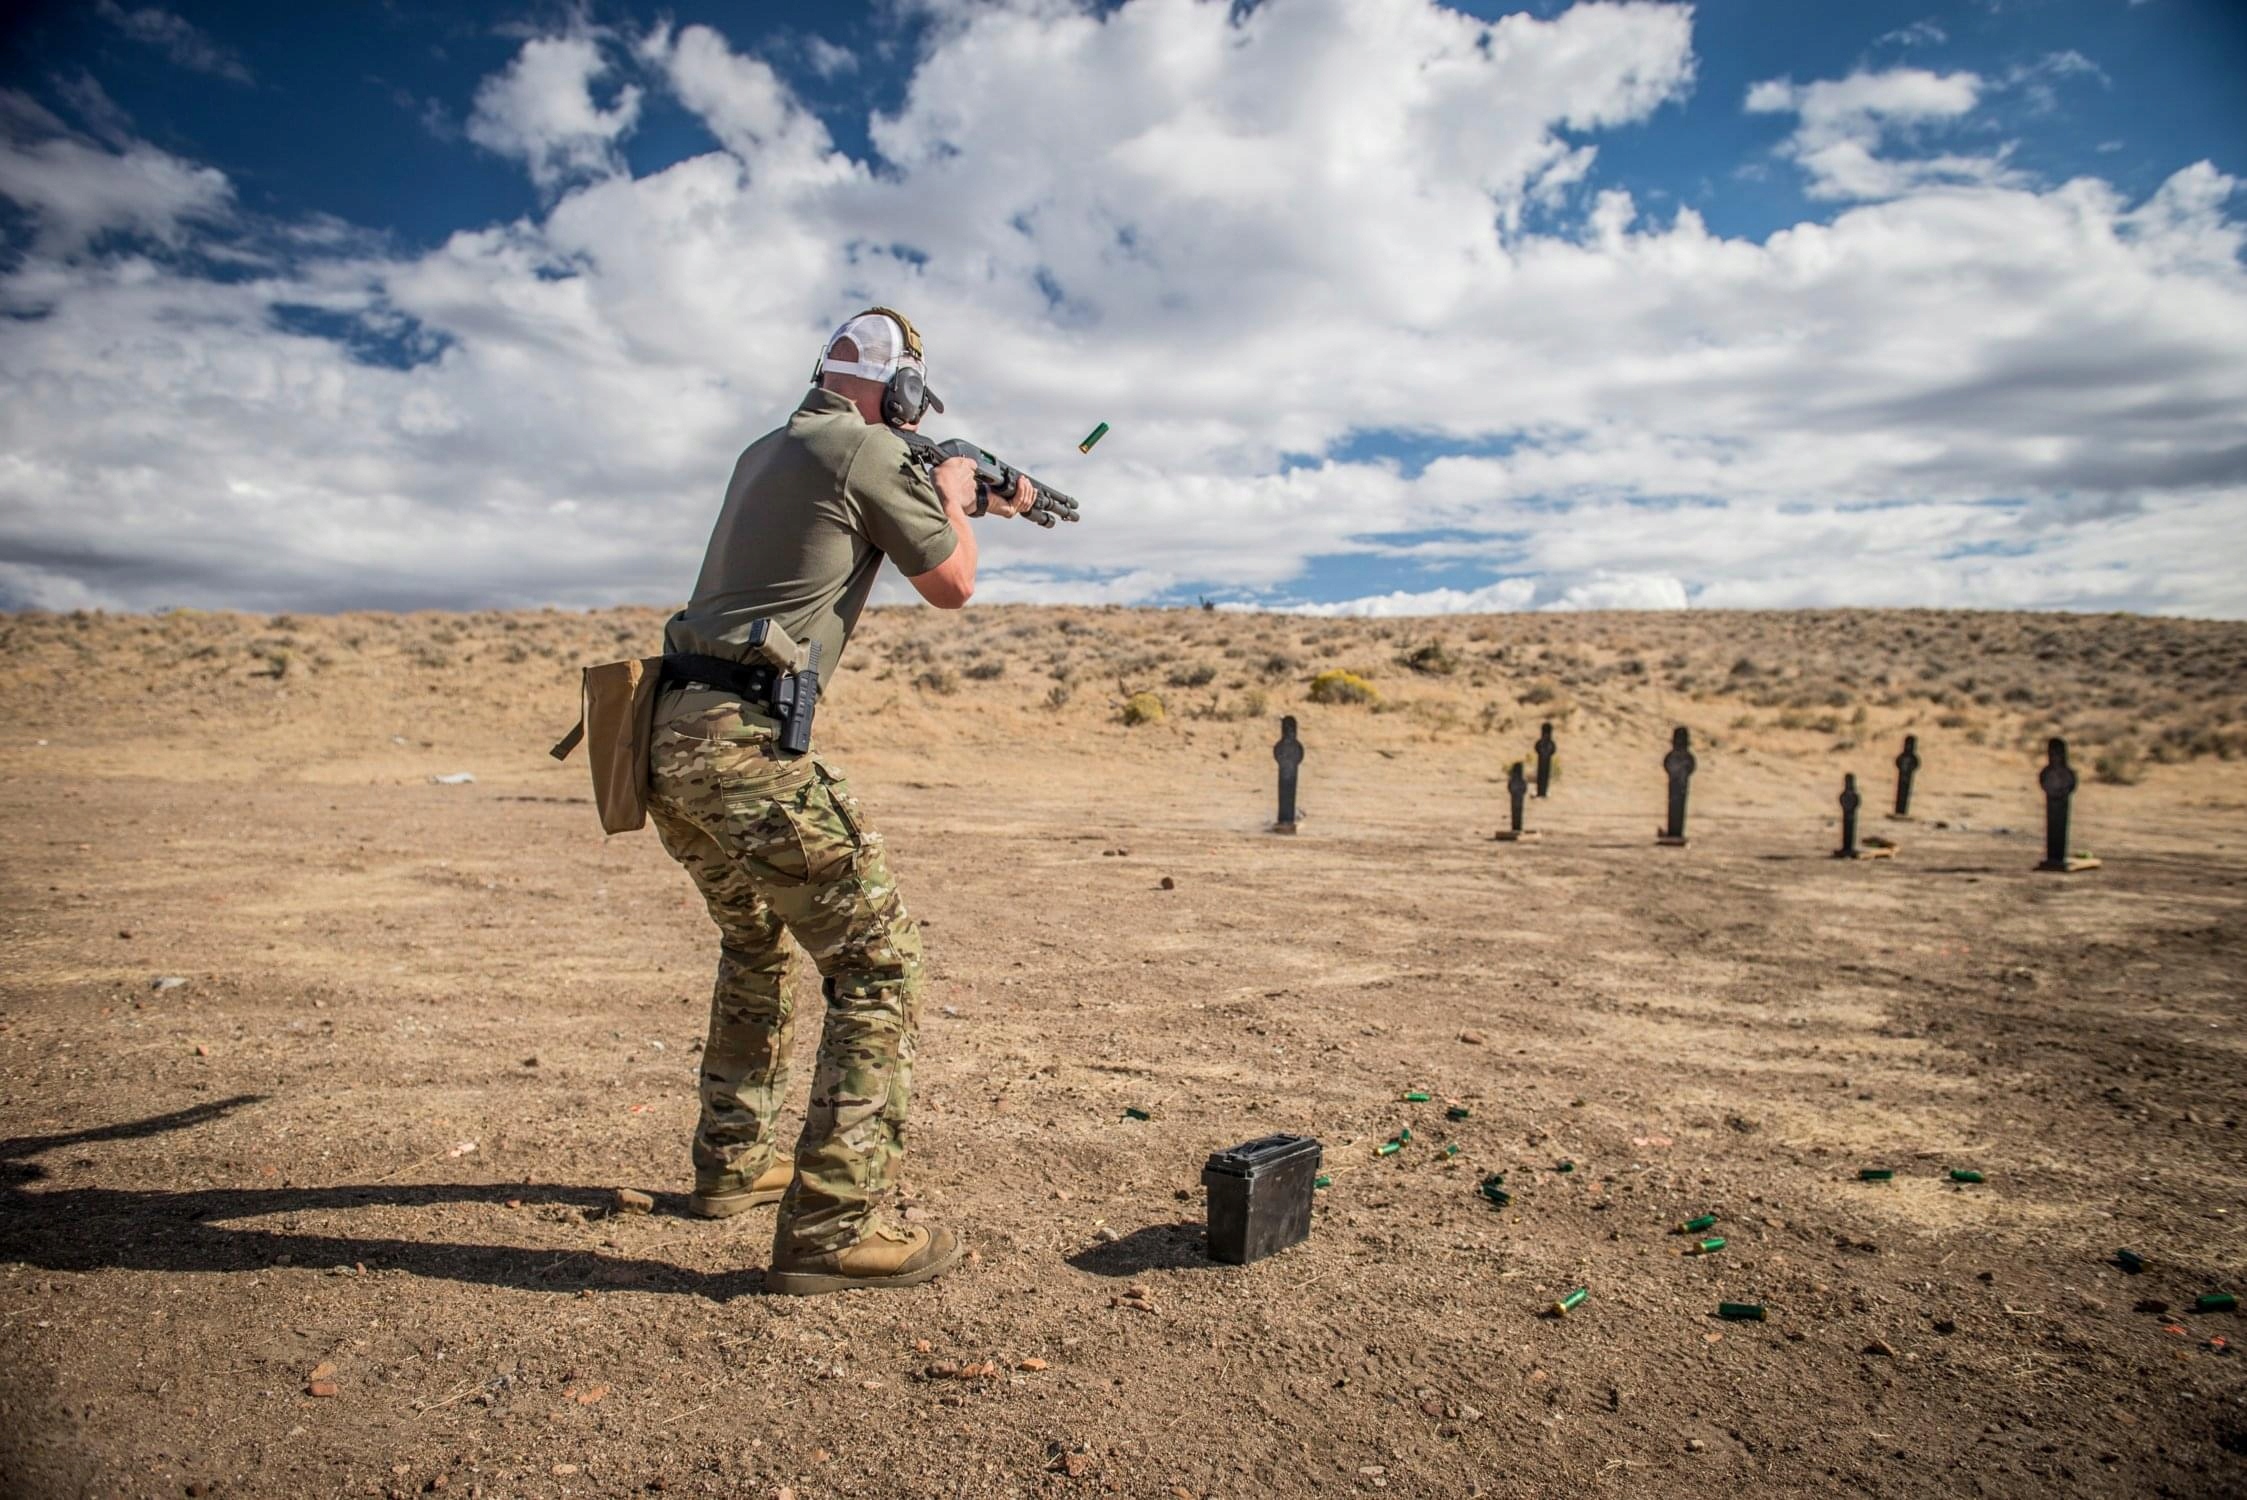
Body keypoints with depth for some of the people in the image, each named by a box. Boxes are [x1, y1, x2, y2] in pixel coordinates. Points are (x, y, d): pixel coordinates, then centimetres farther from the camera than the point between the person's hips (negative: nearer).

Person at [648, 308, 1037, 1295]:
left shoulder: (765, 454, 22)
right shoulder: (867, 452, -5)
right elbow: (950, 584, 4)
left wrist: (977, 506, 43)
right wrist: (955, 500, 22)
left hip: (669, 741, 10)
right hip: (745, 745, -9)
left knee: (756, 943, 26)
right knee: (877, 964, -5)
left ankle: (732, 1163, 34)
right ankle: (833, 1228, -7)